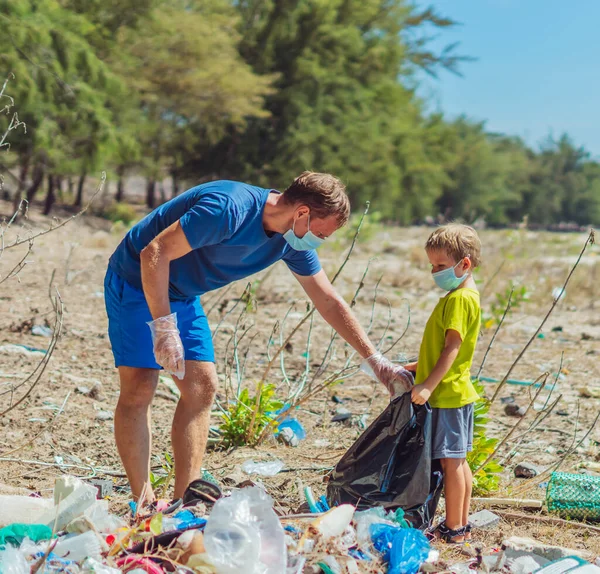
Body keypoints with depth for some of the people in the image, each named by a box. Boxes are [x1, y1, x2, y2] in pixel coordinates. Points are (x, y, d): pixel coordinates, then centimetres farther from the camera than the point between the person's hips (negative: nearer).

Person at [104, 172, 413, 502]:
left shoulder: (292, 241, -6)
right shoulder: (230, 208, -32)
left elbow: (328, 301, 4)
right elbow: (153, 254, -31)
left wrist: (375, 360, 2)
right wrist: (163, 326, -33)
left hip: (181, 296, 8)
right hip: (136, 281, -8)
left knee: (202, 386, 0)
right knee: (140, 387, -14)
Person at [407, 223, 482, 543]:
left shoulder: (460, 299, -16)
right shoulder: (463, 295, 15)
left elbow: (452, 348, -24)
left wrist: (429, 385, -28)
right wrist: (414, 367, 21)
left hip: (448, 395, -10)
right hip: (457, 393, 10)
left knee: (451, 461, -5)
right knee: (458, 460, 14)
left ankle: (453, 528, 1)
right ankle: (462, 524, 21)